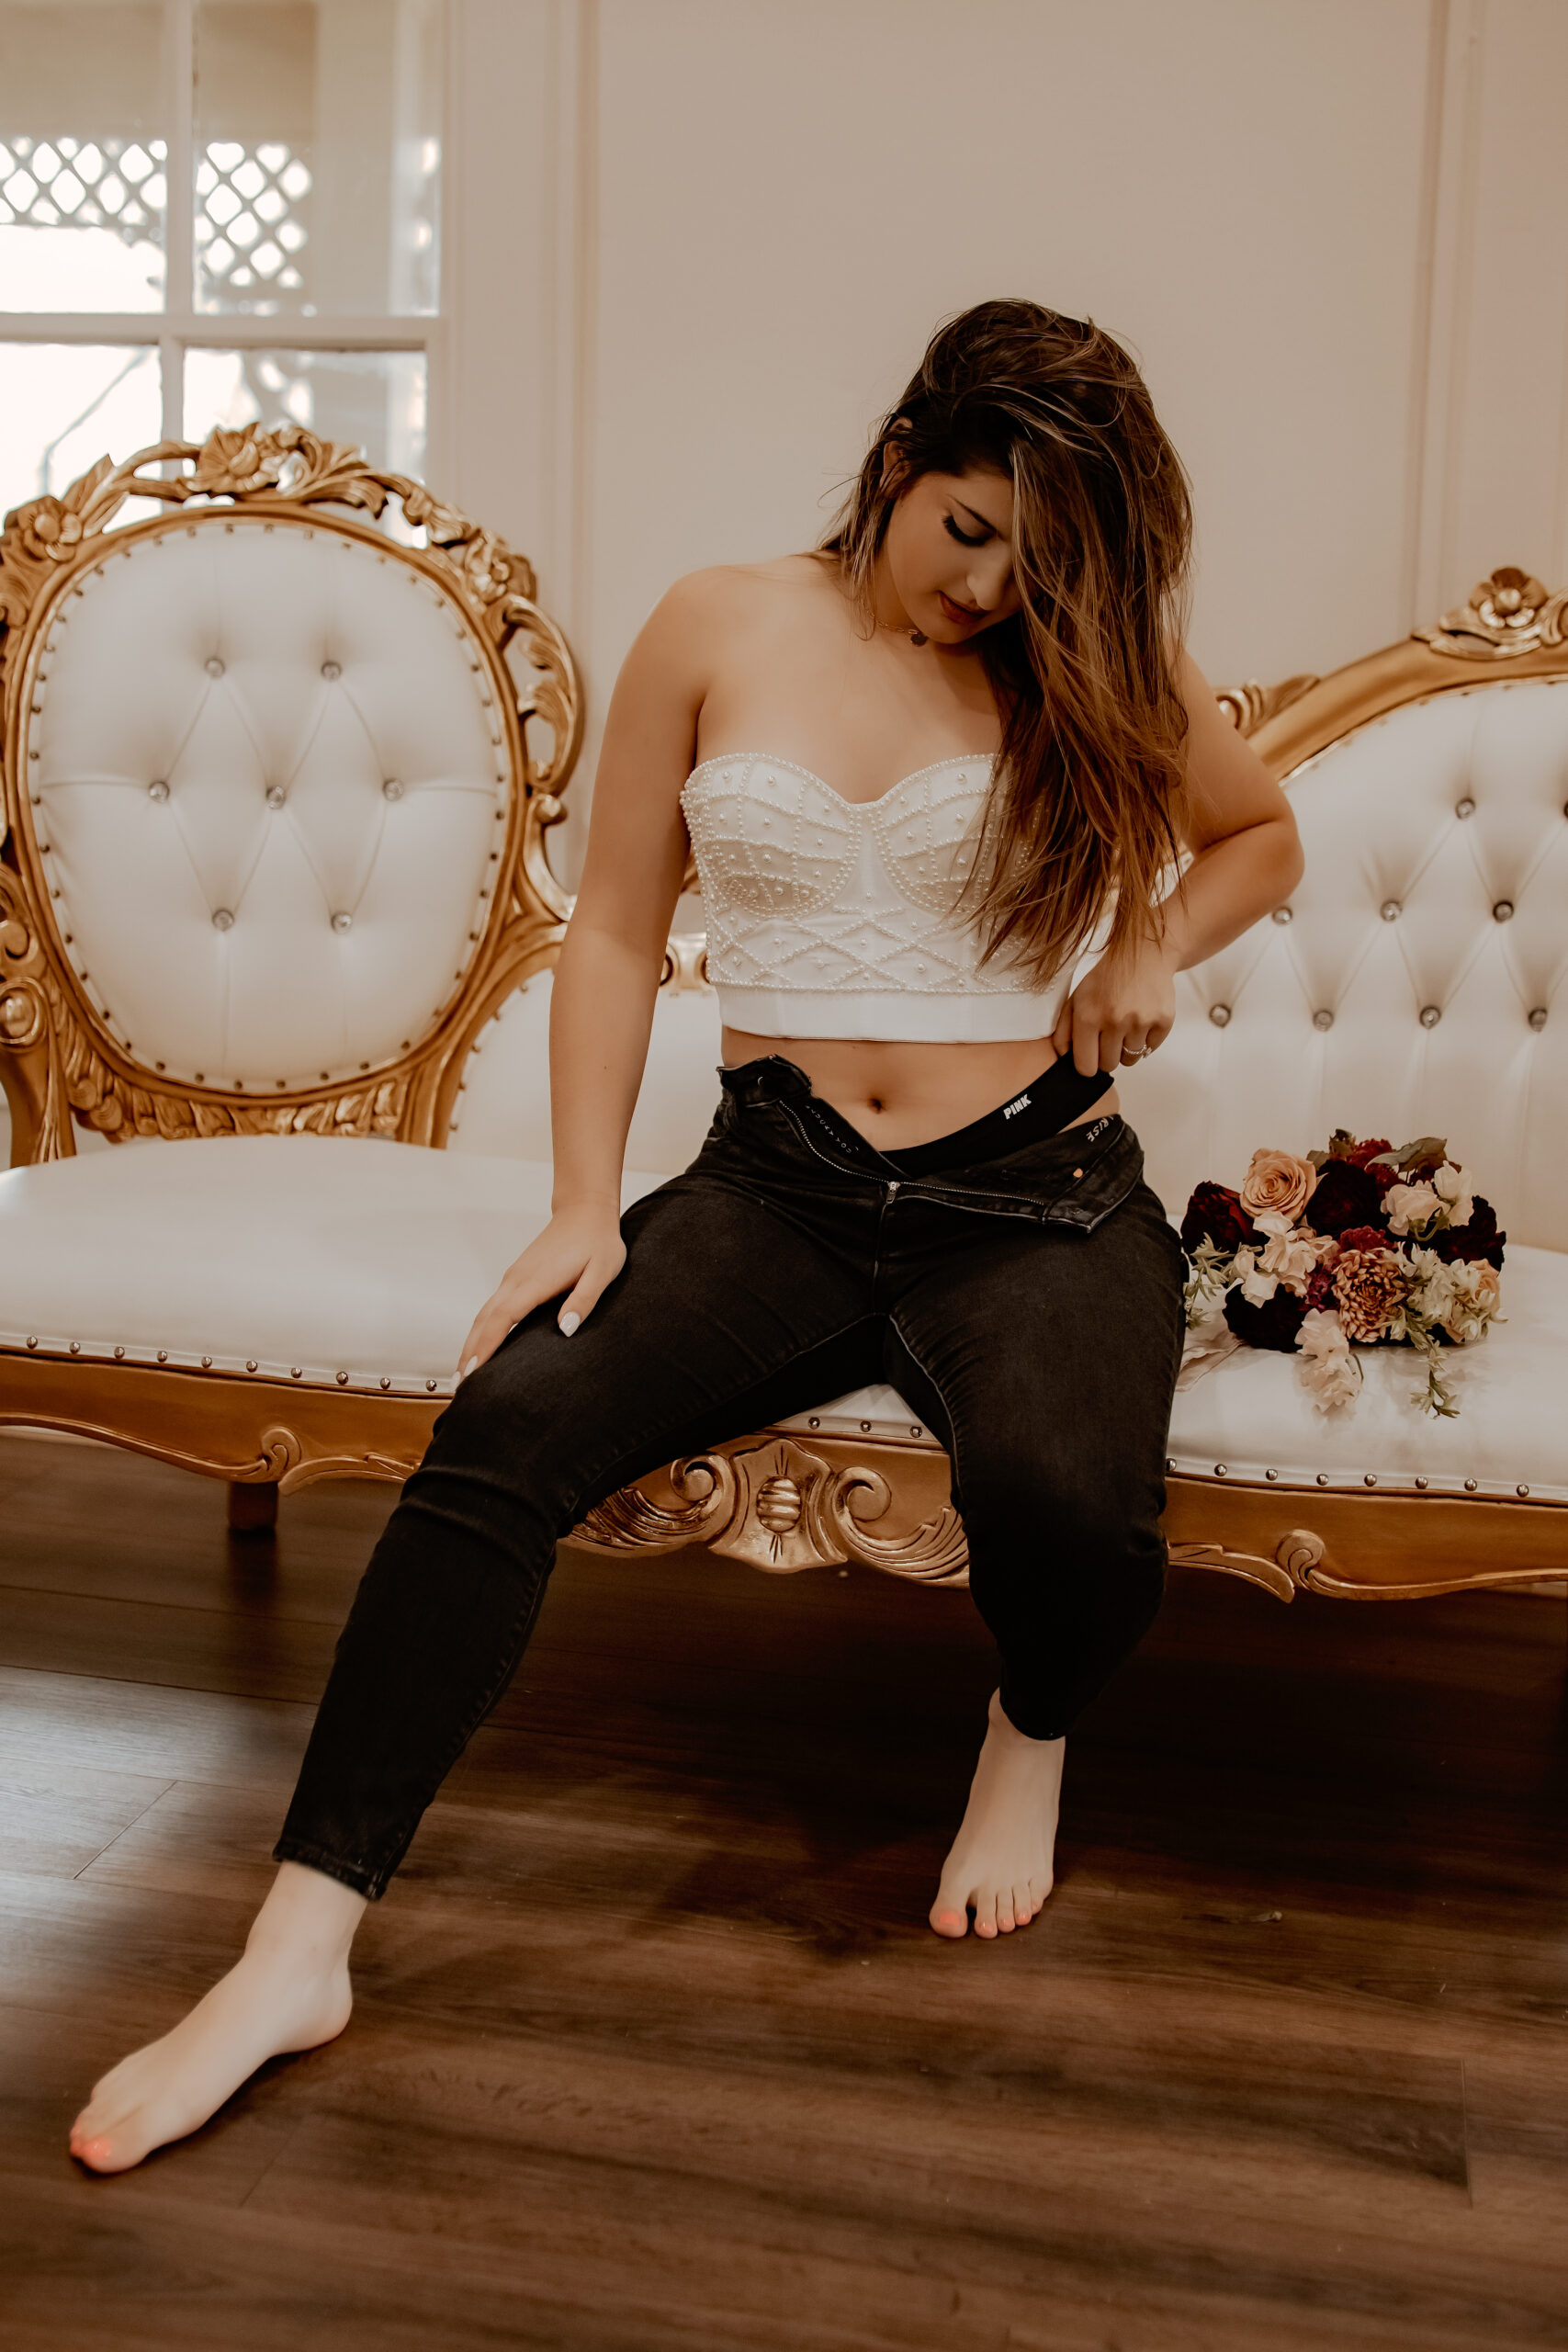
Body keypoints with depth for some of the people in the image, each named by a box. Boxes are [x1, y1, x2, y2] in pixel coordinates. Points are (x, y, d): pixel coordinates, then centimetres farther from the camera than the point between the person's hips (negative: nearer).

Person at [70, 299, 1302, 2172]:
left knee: (1063, 1500, -33)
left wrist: (1157, 940, 1)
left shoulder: (1087, 664, 6)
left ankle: (1033, 1733, 6)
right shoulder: (719, 635, 5)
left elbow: (1262, 834, 23)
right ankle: (298, 1953, -19)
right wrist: (586, 1204, -2)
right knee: (503, 1428, -25)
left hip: (1034, 1197, 0)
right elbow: (614, 931, 7)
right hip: (779, 1181, 1)